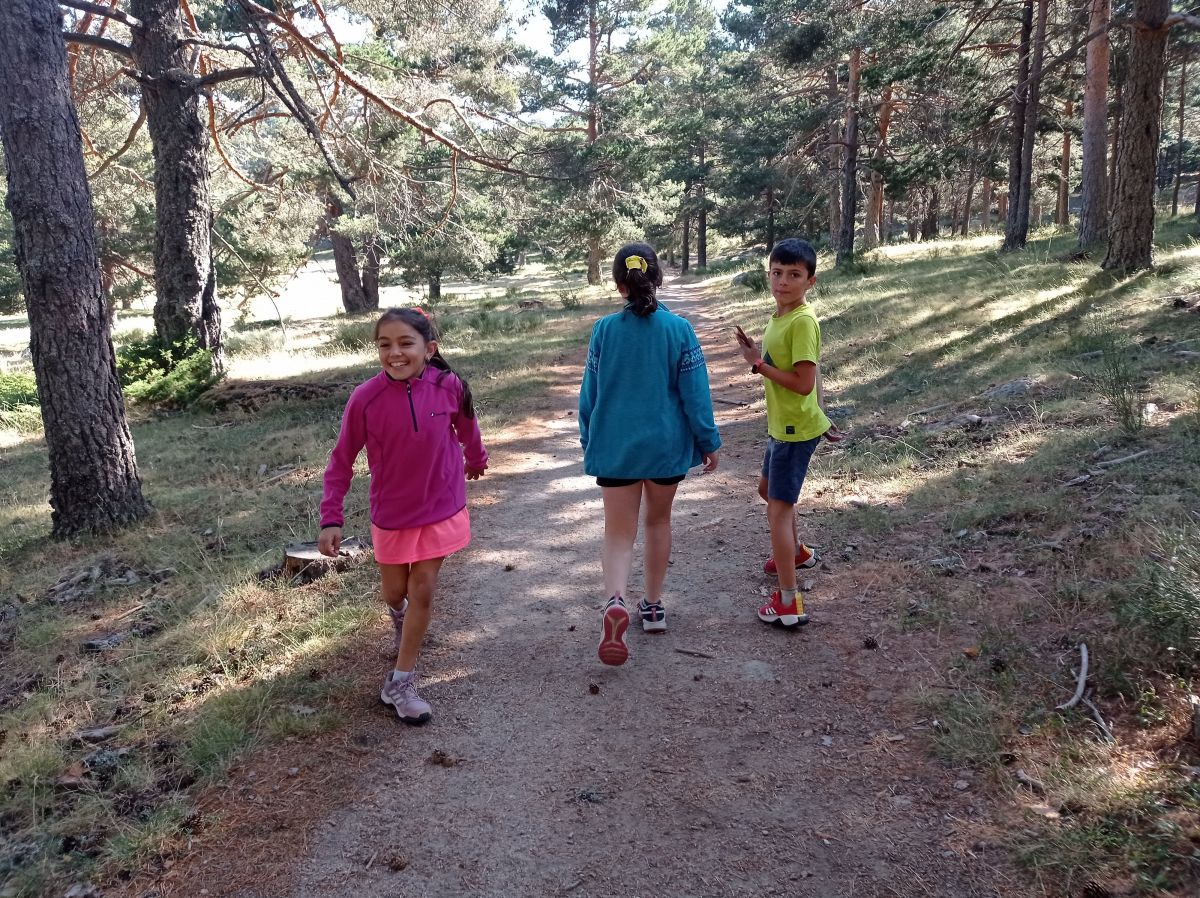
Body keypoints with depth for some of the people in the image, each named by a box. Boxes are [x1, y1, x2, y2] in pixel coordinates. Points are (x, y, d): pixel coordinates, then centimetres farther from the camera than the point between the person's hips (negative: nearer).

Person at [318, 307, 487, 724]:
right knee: (394, 592, 17)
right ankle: (401, 612, 55)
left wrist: (476, 459, 23)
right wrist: (331, 519, -13)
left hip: (441, 509, 0)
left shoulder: (449, 387, -17)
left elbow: (466, 427, 5)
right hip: (391, 514, 0)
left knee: (423, 593, 3)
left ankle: (400, 683, 16)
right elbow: (341, 461, -10)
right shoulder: (366, 398, -20)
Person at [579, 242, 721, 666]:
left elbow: (590, 392, 1)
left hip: (615, 447, 0)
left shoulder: (604, 330, -6)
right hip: (666, 445, 1)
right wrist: (708, 442, 5)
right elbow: (695, 392, -6)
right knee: (658, 522, 20)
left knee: (618, 532, 4)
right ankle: (653, 606, 29)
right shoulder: (679, 329, -8)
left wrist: (589, 441, 14)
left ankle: (615, 601, -23)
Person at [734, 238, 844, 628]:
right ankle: (797, 552, 49)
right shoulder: (781, 315, 7)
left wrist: (759, 364, -20)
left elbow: (804, 383, -26)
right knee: (768, 488, 28)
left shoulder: (802, 321, -23)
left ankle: (788, 602, -1)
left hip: (795, 429, -10)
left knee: (778, 508, -6)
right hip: (783, 424, 10)